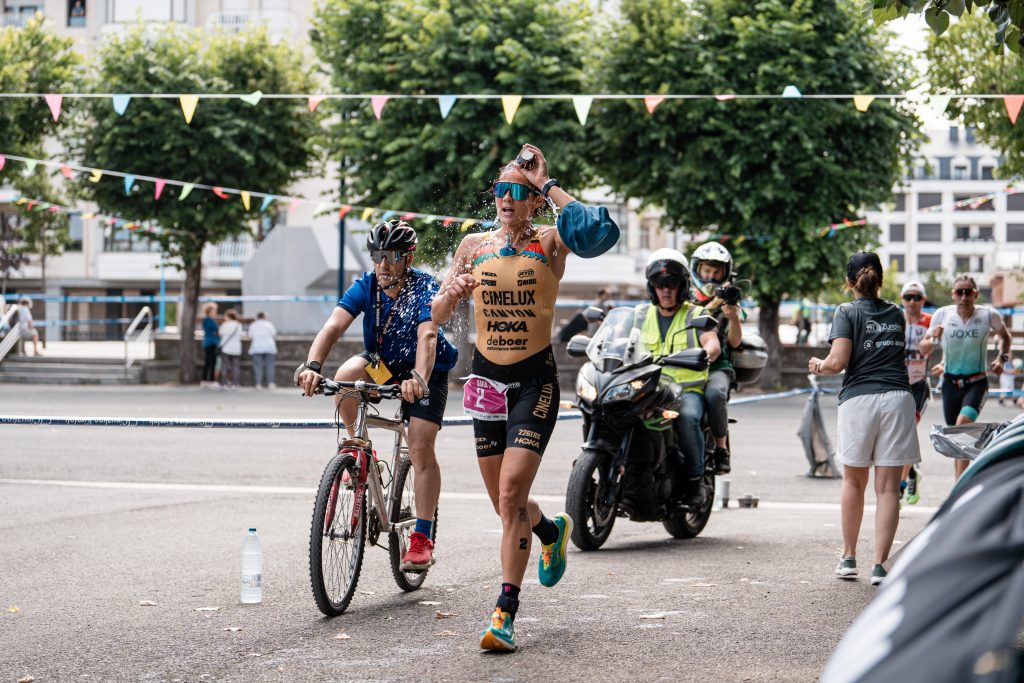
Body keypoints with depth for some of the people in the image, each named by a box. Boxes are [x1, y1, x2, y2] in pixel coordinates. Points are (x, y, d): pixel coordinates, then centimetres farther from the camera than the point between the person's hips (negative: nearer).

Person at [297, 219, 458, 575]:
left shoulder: (425, 288, -25)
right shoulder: (366, 285, -16)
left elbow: (427, 336, -41)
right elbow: (334, 326, -30)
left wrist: (419, 379, -60)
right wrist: (312, 365, -49)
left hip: (425, 372, -3)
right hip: (382, 363, 3)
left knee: (421, 448, -15)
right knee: (346, 375, -30)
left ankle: (422, 539, -8)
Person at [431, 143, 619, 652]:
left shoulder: (549, 243, -4)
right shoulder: (474, 246, 6)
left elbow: (600, 231, -27)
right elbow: (437, 317, 7)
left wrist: (548, 184, -18)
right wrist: (452, 293, -16)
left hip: (535, 380, -4)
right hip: (487, 379, 4)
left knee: (511, 493, -17)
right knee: (504, 502, 12)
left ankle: (505, 611, -12)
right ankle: (552, 531, 46)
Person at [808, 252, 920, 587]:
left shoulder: (848, 312, 1)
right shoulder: (896, 314, 15)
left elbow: (838, 361, -9)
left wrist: (818, 366, 10)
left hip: (859, 398, -2)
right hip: (897, 397, 2)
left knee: (854, 481, 15)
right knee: (888, 486, 1)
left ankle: (849, 558, 22)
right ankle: (880, 565, -4)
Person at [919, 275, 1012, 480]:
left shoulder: (988, 315, -10)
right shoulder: (942, 315, -8)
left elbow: (1005, 336, 13)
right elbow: (923, 350, 0)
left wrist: (1002, 358, -3)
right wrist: (933, 340, -21)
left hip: (977, 383, -3)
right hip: (950, 383, 3)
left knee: (963, 422, -26)